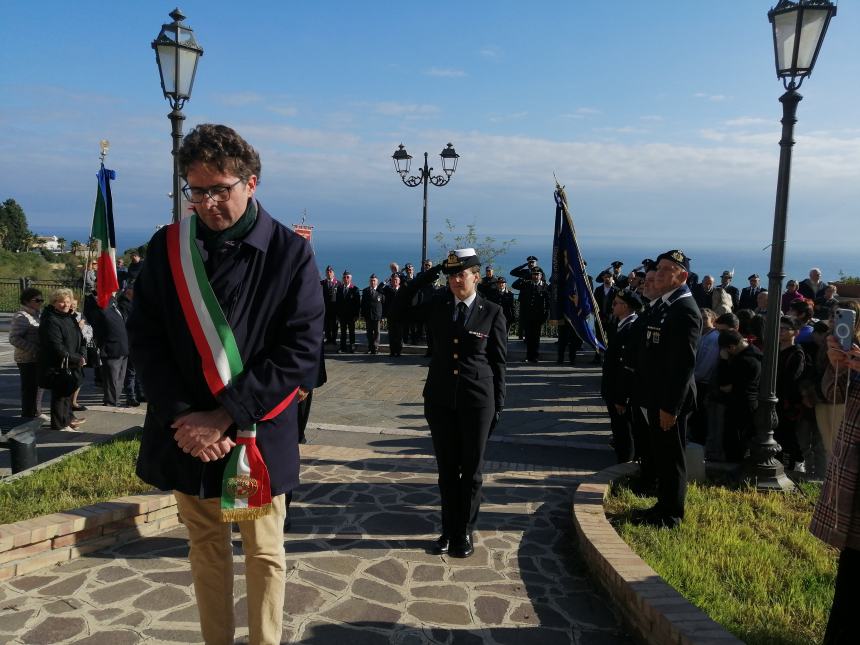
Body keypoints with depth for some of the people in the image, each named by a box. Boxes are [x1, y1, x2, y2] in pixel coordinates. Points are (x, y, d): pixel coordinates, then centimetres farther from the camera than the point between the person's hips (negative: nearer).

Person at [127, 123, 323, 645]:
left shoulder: (291, 253, -10)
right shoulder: (167, 246, 0)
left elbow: (301, 355, -14)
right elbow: (145, 339, 0)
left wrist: (224, 417, -17)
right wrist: (182, 416, -13)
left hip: (257, 433, -3)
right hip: (187, 434, 3)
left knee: (264, 552, 12)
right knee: (207, 546, 18)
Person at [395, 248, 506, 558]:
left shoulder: (492, 312, -3)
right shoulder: (438, 306, 5)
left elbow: (498, 361, -1)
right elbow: (400, 304, 11)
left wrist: (498, 405, -3)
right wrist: (428, 274, 1)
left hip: (477, 401, -3)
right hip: (441, 399, 3)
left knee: (471, 470, 8)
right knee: (447, 469, 12)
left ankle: (465, 532, 22)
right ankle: (449, 530, 26)